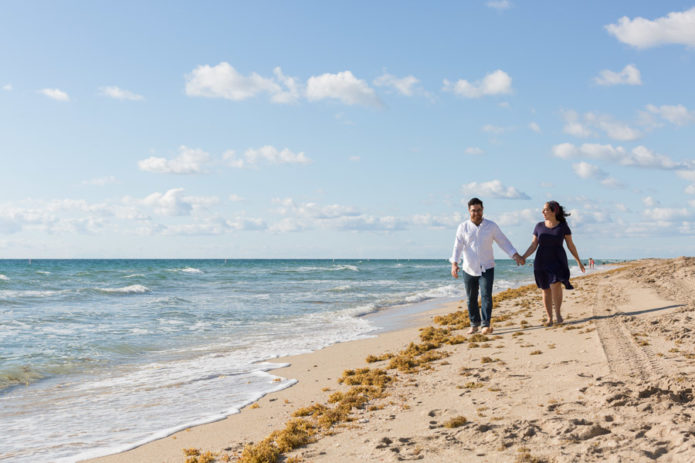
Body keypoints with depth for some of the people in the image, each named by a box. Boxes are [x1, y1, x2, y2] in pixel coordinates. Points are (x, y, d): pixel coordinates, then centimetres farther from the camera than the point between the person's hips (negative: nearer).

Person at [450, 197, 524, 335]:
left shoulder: (491, 226, 3)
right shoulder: (463, 227, 0)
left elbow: (503, 242, 6)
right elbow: (457, 246, -7)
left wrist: (515, 255, -4)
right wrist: (454, 263, -20)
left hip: (486, 268, -1)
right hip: (469, 269, 1)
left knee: (486, 295, -14)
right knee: (471, 298, 7)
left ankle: (486, 324, -16)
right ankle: (474, 324, 21)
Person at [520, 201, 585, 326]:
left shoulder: (563, 226, -2)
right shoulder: (539, 226, 3)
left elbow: (571, 245, 5)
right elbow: (533, 245, 2)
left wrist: (579, 261, 6)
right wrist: (523, 257, -11)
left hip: (558, 261, -3)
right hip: (542, 262, 3)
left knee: (555, 286, -22)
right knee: (546, 290, 4)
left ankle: (557, 312, -1)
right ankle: (549, 318, 15)